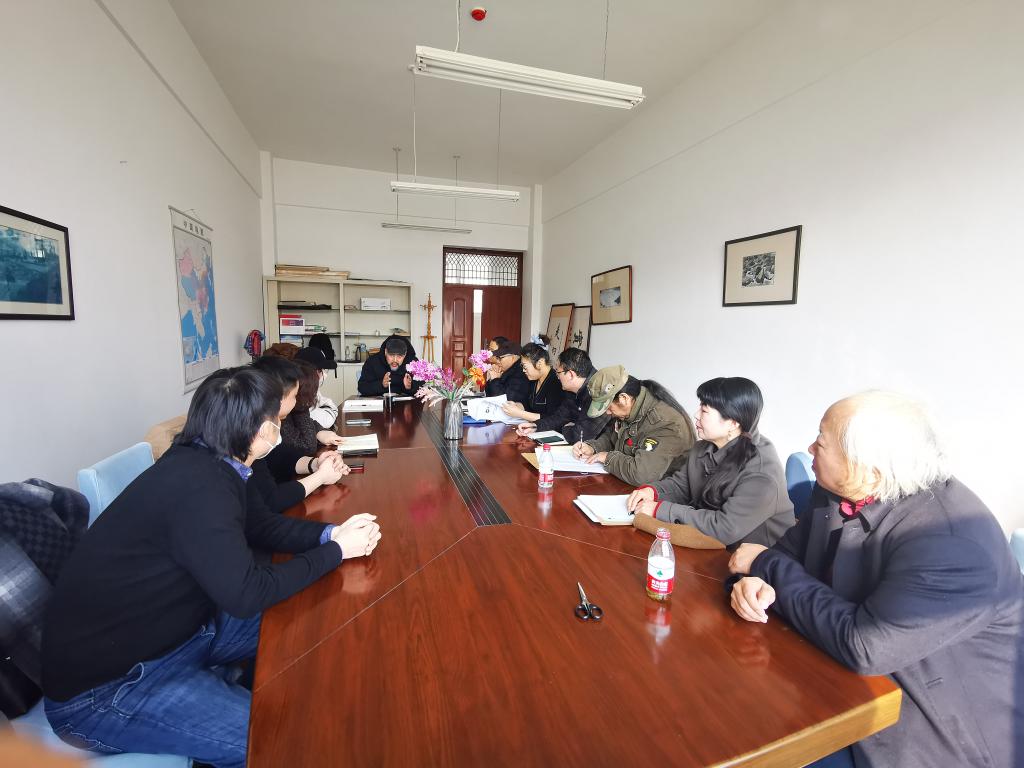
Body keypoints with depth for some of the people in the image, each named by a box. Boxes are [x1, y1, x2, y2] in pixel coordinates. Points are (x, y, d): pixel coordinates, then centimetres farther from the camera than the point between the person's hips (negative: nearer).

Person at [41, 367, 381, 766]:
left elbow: (256, 525, 8)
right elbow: (246, 594, -29)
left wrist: (329, 533, -6)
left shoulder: (201, 464, -2)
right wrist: (335, 551, -18)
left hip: (176, 629, 9)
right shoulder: (198, 486, -31)